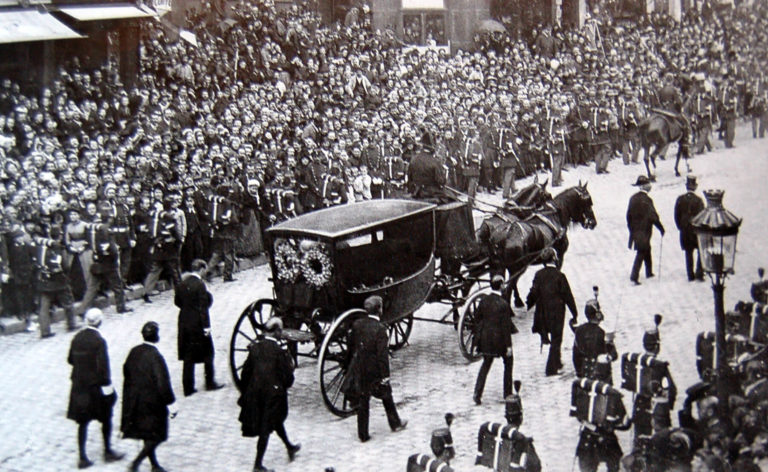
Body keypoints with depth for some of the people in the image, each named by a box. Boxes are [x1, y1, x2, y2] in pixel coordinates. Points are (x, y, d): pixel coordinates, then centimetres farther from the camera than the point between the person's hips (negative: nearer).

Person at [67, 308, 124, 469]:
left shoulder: (77, 338, 1)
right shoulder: (99, 341, -18)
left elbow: (70, 359, 11)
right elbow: (103, 366, -20)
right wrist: (107, 384, -12)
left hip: (79, 386, 5)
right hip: (96, 386, -5)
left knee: (82, 422, 10)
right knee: (106, 419, 13)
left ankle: (82, 457, 9)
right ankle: (108, 451, 22)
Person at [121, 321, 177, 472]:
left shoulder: (134, 352, -1)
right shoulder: (155, 356, -23)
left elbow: (126, 373, 9)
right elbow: (163, 382, -22)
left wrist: (130, 396, 22)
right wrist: (171, 404, -14)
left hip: (135, 402, 7)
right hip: (153, 402, -7)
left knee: (147, 436, 19)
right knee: (156, 436, 7)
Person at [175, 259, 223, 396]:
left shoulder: (183, 283, 1)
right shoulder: (200, 284, -17)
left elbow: (177, 301, 10)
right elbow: (203, 307, -17)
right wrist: (206, 326, -14)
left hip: (184, 322, 6)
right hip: (197, 323, -6)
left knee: (188, 356, 11)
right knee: (207, 352, 12)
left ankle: (188, 387, 12)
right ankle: (209, 382, 19)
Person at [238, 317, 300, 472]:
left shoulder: (255, 347, -2)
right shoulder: (280, 352, -18)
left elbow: (246, 372, 4)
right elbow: (287, 377, -16)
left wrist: (245, 393, 15)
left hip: (255, 392, 6)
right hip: (273, 393, -6)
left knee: (276, 420, 25)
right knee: (266, 427, 3)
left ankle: (290, 447, 45)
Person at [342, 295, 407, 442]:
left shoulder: (357, 324, -2)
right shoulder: (380, 329, -20)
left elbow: (351, 346, 7)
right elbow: (382, 355, -20)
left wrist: (352, 365, 19)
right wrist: (385, 376, -14)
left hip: (359, 369, 4)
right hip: (375, 370, -4)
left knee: (362, 401, 12)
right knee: (386, 396, 18)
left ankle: (363, 434, 16)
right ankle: (395, 424, 35)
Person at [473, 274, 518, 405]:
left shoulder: (484, 301, -4)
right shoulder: (503, 304, -19)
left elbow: (477, 317, 7)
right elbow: (506, 326, -16)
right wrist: (508, 345, -11)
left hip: (486, 337, 5)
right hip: (500, 339, -4)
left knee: (486, 364, 17)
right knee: (508, 361, 18)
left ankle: (478, 393, 4)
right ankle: (507, 393, 22)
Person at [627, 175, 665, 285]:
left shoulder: (633, 198, 4)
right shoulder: (646, 200, -18)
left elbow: (629, 215, 11)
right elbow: (653, 217, -17)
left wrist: (631, 228, 22)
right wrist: (661, 228, -6)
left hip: (635, 230, 7)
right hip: (644, 231, -7)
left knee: (646, 249, 23)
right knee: (641, 253, -4)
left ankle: (649, 272, 33)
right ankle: (634, 276, -10)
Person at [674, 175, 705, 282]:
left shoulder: (680, 199, -4)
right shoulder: (698, 200, -14)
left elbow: (676, 216, 1)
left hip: (685, 231, 3)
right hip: (697, 231, -3)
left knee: (688, 253, 12)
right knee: (701, 251, 14)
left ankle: (690, 276, 13)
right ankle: (699, 274, 7)